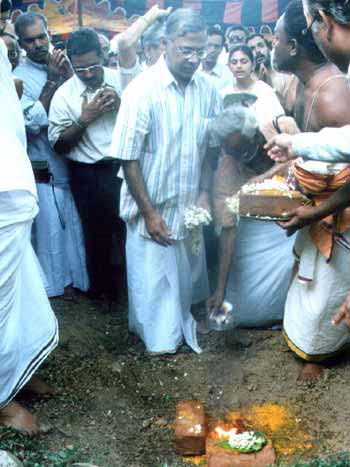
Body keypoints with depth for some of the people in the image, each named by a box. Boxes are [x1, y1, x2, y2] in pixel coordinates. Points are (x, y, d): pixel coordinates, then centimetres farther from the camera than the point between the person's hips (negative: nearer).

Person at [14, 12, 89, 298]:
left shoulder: (65, 64, 4)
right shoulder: (20, 77, -8)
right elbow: (31, 123, -18)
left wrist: (69, 76, -15)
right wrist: (52, 81, -18)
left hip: (76, 165, 4)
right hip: (45, 171, -4)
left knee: (77, 228, 16)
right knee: (49, 230, 7)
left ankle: (81, 278, 35)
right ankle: (51, 285, 25)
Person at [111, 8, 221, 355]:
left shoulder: (207, 89, -3)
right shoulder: (142, 89, -17)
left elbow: (210, 147, 8)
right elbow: (128, 158, -15)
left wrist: (204, 193, -2)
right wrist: (150, 213, -14)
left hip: (188, 209, 4)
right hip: (151, 210, -4)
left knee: (182, 277, 20)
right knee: (151, 280, 10)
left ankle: (180, 328, 46)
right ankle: (158, 342, 34)